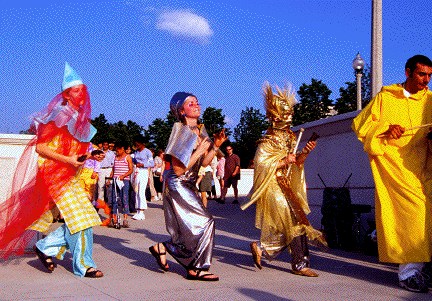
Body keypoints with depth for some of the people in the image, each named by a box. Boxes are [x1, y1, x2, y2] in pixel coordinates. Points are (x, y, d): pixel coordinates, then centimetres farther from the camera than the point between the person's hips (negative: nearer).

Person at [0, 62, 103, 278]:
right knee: (77, 216, -9)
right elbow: (40, 147, -14)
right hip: (54, 174, -8)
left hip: (70, 175, 8)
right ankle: (83, 265, 2)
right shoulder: (59, 116, -11)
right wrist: (67, 160, -19)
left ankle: (47, 247, 16)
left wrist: (90, 155, 9)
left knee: (84, 215, 3)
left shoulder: (81, 118, 14)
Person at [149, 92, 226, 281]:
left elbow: (204, 163, 8)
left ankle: (162, 248, 27)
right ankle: (197, 269, 6)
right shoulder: (181, 131, -16)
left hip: (190, 186, 9)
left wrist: (215, 146, -5)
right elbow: (178, 169, -20)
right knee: (205, 223, -9)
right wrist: (200, 150, -19)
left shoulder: (200, 130, 8)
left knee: (191, 230, 11)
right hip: (177, 186, -9)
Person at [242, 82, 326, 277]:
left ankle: (260, 247, 21)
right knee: (295, 223, -9)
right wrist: (284, 161, -20)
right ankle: (300, 264, 1)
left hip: (287, 187, 9)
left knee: (288, 228, 8)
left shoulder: (290, 137, 13)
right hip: (274, 187, -8)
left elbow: (296, 162, 15)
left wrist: (305, 153, -4)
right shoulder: (268, 142, -11)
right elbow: (261, 164, -19)